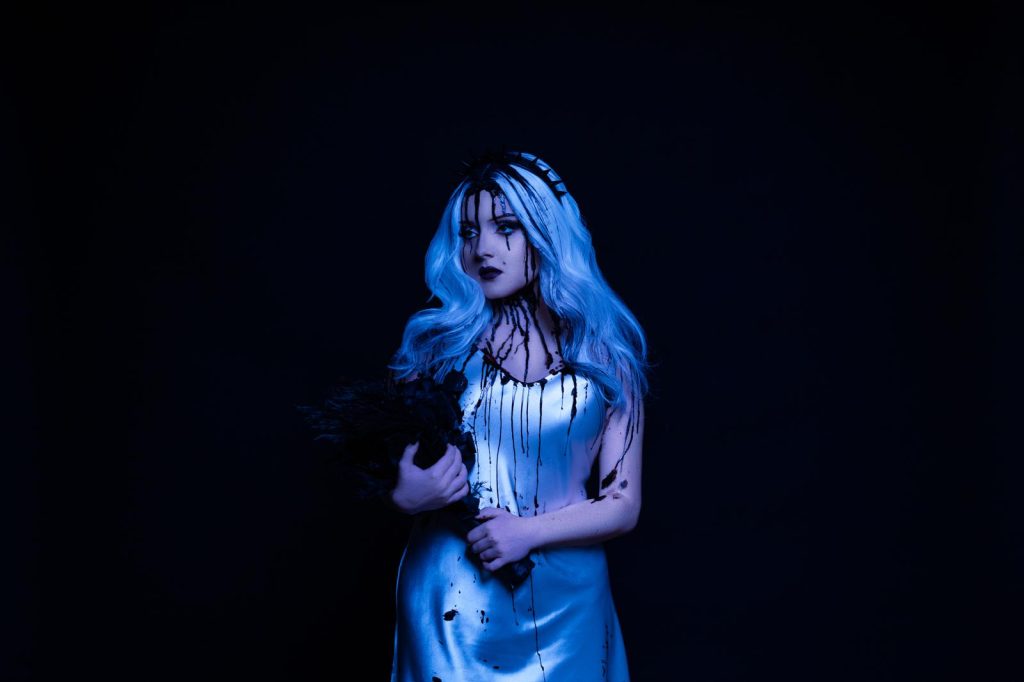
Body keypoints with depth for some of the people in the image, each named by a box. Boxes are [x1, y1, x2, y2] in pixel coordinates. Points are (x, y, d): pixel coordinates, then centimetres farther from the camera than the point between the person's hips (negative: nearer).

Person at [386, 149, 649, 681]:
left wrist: (530, 530, -16)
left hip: (561, 603, 0)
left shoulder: (602, 352, -2)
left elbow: (623, 505, -3)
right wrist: (404, 495, -15)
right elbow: (385, 460, 7)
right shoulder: (435, 340, -1)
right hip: (450, 602, 0)